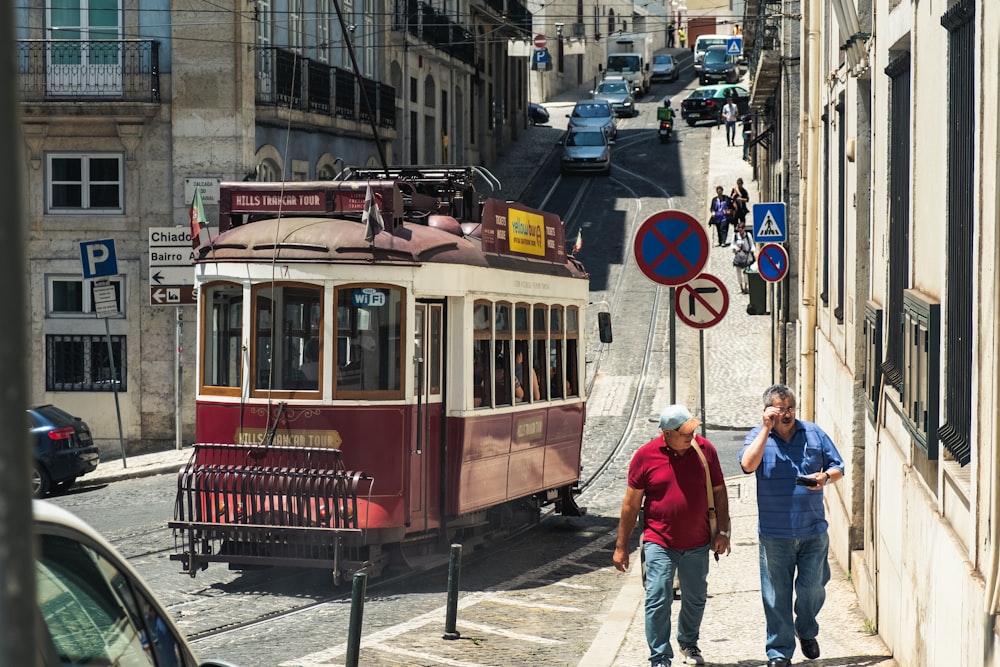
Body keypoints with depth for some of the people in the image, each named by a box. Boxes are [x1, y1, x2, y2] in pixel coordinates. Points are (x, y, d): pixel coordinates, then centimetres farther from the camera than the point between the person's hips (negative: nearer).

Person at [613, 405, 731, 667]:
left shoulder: (705, 450, -3)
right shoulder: (645, 456, -9)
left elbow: (719, 492, 7)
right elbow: (631, 503, -2)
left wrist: (723, 531, 3)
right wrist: (621, 546, 0)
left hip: (698, 544, 3)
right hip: (659, 544, -3)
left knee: (695, 598, 17)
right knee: (658, 600, -7)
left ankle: (689, 644, 40)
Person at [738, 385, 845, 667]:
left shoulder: (814, 433, 5)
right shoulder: (758, 436, -1)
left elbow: (838, 467, 10)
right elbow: (748, 464, -21)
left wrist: (826, 477, -12)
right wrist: (766, 428, -20)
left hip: (813, 530, 2)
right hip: (774, 534, -1)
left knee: (813, 588, 4)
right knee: (777, 595, 3)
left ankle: (807, 631, 34)